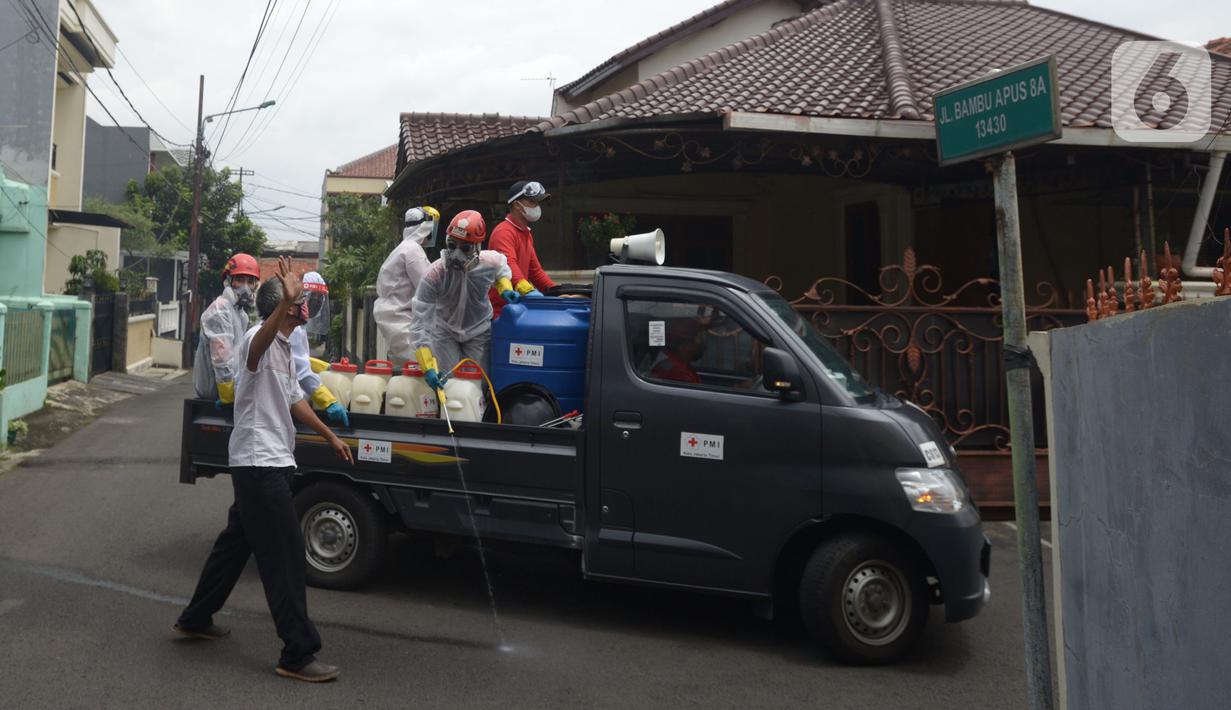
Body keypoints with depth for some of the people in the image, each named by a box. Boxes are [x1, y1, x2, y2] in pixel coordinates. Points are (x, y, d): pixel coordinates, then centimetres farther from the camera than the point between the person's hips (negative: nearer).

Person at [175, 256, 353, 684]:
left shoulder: (284, 348, 16)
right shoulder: (259, 340, -15)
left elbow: (294, 400, 26)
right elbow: (261, 339, -42)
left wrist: (330, 436, 29)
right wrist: (287, 301, -60)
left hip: (269, 463, 10)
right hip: (260, 463, -10)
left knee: (236, 543, 21)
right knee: (285, 555, -9)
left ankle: (195, 619, 38)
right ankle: (298, 655, -4)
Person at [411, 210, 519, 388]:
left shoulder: (490, 263, -22)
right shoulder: (434, 273, -31)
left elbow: (502, 268, 8)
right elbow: (420, 321, -32)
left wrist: (505, 288, -13)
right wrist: (428, 366, -40)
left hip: (479, 331, 2)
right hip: (445, 331, -2)